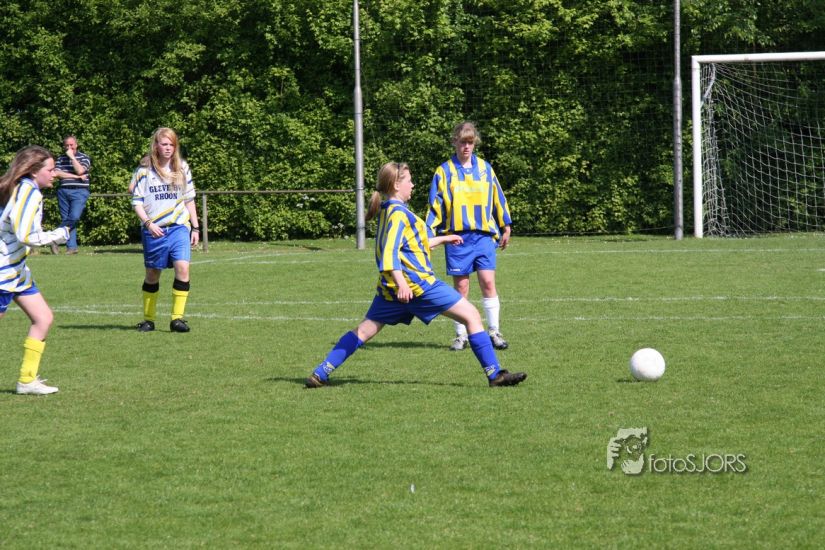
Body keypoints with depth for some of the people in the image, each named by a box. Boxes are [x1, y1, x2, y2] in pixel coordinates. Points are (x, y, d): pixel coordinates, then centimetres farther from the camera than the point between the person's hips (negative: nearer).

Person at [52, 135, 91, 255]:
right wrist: (76, 176, -9)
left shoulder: (84, 157, 4)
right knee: (66, 219, 1)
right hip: (63, 191, 4)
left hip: (79, 192, -4)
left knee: (74, 217, -21)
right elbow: (57, 173, -3)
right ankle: (72, 247, 3)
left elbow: (80, 171, -13)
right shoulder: (61, 158, 12)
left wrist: (72, 156, -8)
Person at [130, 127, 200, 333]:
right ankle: (148, 319, 21)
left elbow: (189, 199, 15)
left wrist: (195, 227, 13)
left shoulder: (182, 168, 7)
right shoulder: (145, 170, -1)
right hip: (154, 230, -1)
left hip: (179, 226, 1)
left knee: (182, 268, -17)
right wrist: (148, 223, -13)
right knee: (153, 274, 7)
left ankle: (177, 318, -11)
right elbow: (136, 201, 0)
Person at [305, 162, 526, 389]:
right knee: (471, 315, -4)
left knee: (365, 330, 12)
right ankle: (494, 374, -8)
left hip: (391, 290, 9)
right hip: (416, 283, -9)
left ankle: (321, 373, 3)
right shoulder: (398, 213, -11)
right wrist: (400, 281, -36)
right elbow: (390, 249, -24)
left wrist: (442, 239, 41)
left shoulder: (388, 211, 18)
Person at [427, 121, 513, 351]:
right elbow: (435, 206, 4)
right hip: (457, 237, -1)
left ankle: (494, 331, 1)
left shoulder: (485, 168, 10)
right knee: (461, 286, 1)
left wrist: (505, 227, 16)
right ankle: (461, 335, 9)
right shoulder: (444, 171, 4)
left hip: (484, 235, 1)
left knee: (488, 282, -7)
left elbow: (498, 198, 16)